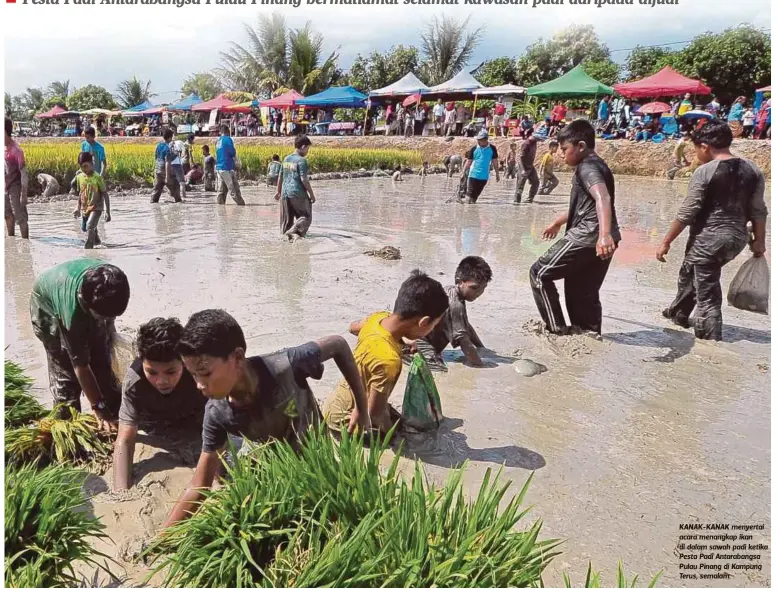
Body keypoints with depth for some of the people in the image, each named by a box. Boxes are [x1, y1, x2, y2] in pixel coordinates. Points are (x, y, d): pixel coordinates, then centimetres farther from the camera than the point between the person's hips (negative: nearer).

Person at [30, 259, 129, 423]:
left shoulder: (112, 283, -35)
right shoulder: (73, 311, -45)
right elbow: (81, 366, -34)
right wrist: (98, 407, -29)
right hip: (48, 304, -4)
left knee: (102, 363, 1)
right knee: (65, 371, -9)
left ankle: (117, 419, 13)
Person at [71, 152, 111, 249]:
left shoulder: (98, 178, -18)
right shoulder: (79, 177, -2)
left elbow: (105, 195, -14)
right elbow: (80, 194, 12)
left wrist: (108, 212, -16)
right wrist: (78, 208, 12)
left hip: (96, 208, -7)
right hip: (84, 208, 7)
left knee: (90, 227, -26)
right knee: (84, 228, 21)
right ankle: (96, 240, 48)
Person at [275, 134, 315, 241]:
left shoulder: (286, 159, 11)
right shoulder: (301, 160, -10)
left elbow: (280, 177, 17)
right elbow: (304, 179, -15)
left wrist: (278, 191, 26)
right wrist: (312, 194, -8)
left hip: (285, 193, 7)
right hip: (298, 194, -7)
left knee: (286, 219, 14)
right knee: (306, 216, 2)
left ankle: (285, 234, 13)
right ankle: (294, 231, -17)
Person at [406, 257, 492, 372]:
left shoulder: (452, 292, 4)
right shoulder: (454, 304, -27)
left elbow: (466, 326, 18)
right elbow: (464, 341, -28)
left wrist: (483, 350, 17)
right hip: (418, 343, -11)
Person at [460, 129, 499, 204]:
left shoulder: (492, 149, 0)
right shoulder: (474, 149, -1)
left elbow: (494, 162, 8)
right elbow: (468, 162, 4)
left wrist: (497, 174, 10)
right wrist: (463, 173, 2)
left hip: (484, 176, 0)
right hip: (473, 175, 0)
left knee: (476, 195, 4)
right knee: (470, 193, -4)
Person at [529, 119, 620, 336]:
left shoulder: (587, 167, -12)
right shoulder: (593, 165, 20)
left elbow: (602, 198, -32)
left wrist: (604, 234, -48)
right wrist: (558, 222, 49)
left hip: (587, 237, -10)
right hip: (595, 239, 10)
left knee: (539, 273, 1)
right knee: (583, 292, 16)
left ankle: (557, 329, 2)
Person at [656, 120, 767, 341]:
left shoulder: (704, 172, -14)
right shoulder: (753, 170, 3)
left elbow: (686, 213, -14)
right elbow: (758, 211, 8)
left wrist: (666, 242, -7)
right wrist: (759, 241, 19)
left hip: (707, 238, -7)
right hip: (737, 238, 8)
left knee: (707, 293, 2)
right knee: (689, 274, 28)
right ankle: (678, 313, 47)